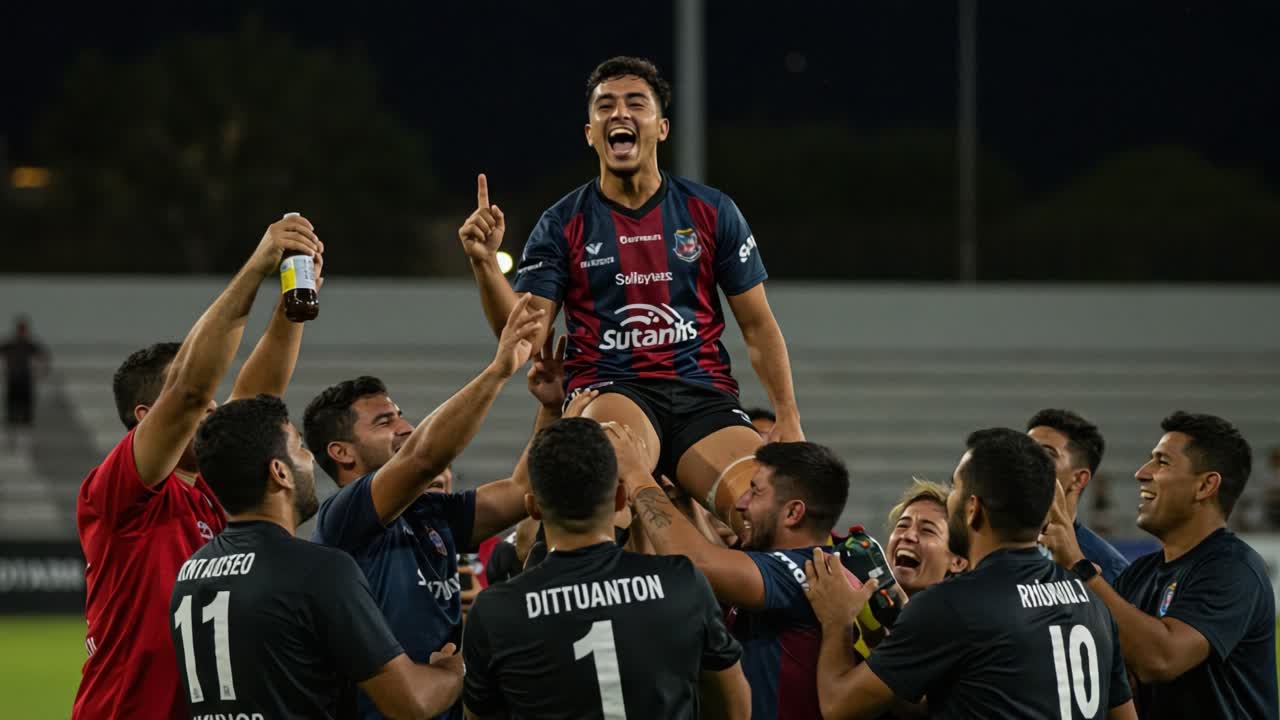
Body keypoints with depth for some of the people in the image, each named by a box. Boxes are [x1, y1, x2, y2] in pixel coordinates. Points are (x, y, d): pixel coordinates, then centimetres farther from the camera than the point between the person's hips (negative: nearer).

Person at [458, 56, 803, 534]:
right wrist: (485, 264, -16)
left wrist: (788, 417, 3)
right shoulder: (563, 224, 8)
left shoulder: (712, 212, 11)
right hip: (609, 389, -2)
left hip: (703, 392, 2)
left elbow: (757, 325, 13)